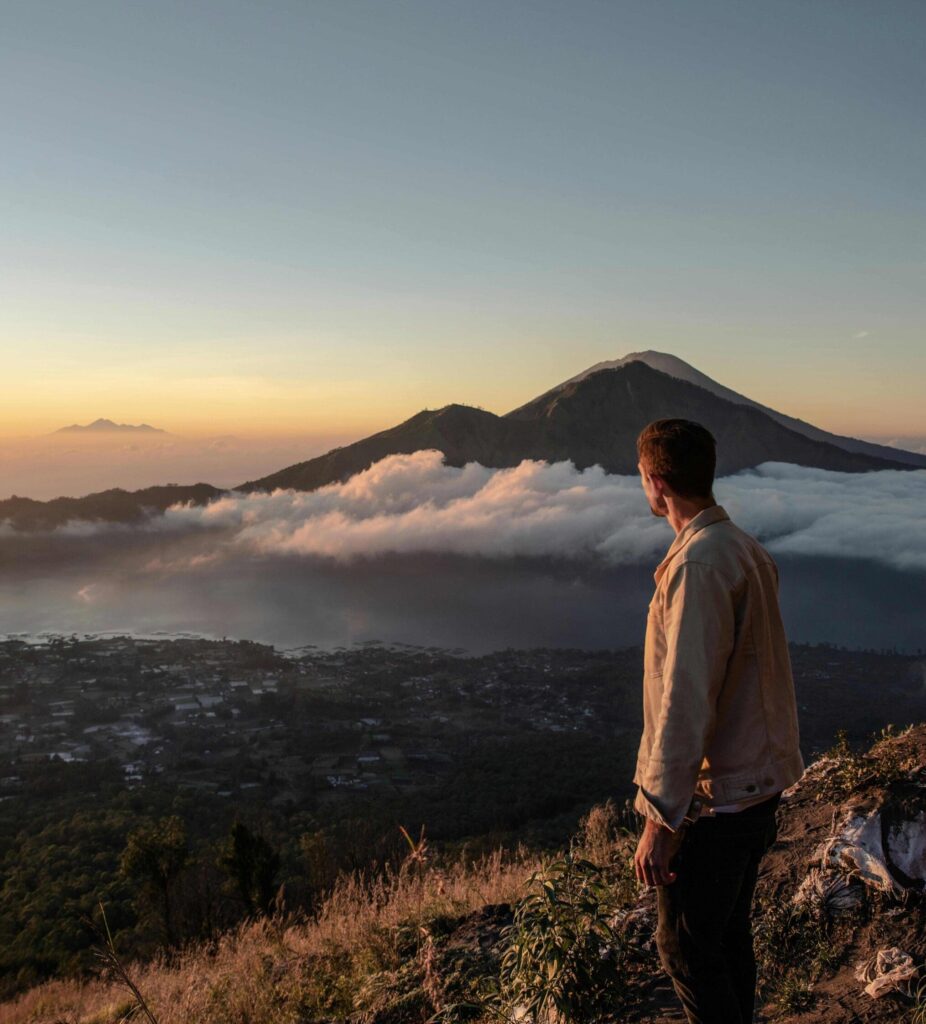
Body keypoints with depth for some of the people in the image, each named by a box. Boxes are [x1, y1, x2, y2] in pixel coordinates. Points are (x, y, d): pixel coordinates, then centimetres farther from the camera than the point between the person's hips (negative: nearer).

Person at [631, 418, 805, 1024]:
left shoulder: (698, 566, -24)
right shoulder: (747, 550, 5)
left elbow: (684, 705, -26)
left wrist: (659, 820, -21)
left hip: (714, 795, -9)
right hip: (761, 779, 9)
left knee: (686, 946, 8)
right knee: (730, 934, 23)